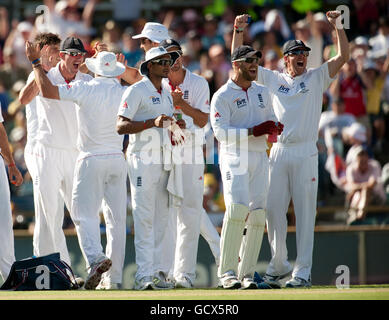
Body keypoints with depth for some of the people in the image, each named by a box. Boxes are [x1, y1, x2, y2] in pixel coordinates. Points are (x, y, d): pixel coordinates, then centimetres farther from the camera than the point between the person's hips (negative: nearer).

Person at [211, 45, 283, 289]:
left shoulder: (263, 93, 17)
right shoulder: (222, 96, -2)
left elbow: (271, 121, 25)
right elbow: (220, 131, -13)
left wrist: (276, 129, 1)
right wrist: (253, 131, -20)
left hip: (260, 157, 6)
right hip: (234, 157, -6)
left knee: (258, 214, -1)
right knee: (237, 208, -21)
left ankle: (247, 273, 5)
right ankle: (227, 272, -16)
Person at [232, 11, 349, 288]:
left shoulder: (317, 78, 8)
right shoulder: (273, 79, 13)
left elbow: (343, 57, -1)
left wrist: (338, 25, -8)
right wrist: (239, 31, 5)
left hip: (306, 153, -2)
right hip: (278, 153, 2)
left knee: (305, 213, -4)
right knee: (274, 210, 3)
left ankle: (303, 271, -3)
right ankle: (278, 265, 17)